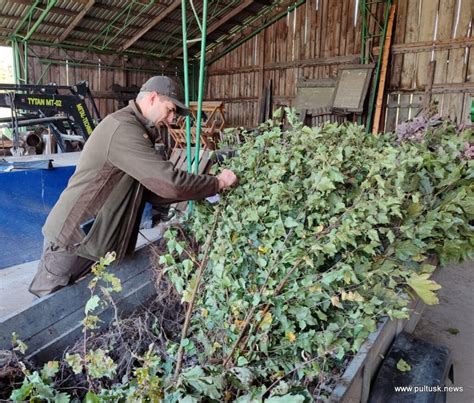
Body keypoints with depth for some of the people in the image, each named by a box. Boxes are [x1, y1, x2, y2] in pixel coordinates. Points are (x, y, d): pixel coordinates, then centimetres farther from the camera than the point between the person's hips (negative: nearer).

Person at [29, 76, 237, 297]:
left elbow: (153, 188, 9)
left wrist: (202, 189, 0)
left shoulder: (133, 129, 12)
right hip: (73, 240, -9)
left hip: (94, 242, 9)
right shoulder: (123, 129, -22)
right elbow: (169, 182, -29)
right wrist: (218, 183, -15)